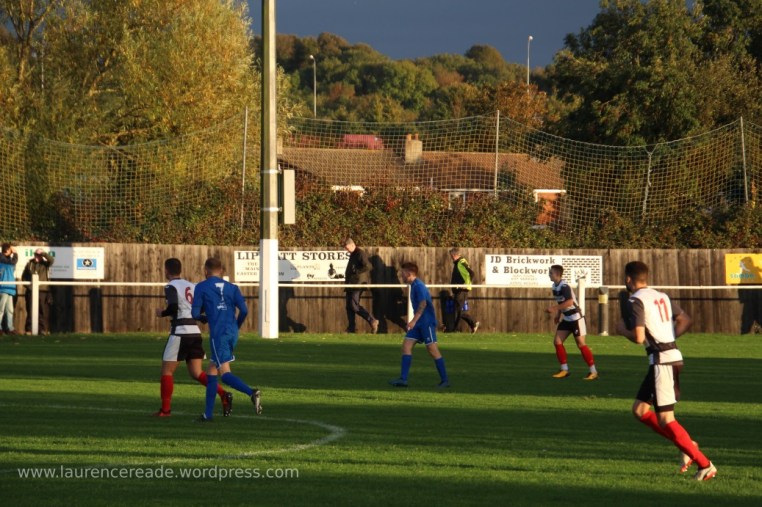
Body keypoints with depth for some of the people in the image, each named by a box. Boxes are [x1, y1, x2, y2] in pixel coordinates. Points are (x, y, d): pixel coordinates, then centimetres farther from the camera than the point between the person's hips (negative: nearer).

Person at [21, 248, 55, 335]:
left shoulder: (45, 264, 5)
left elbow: (52, 260, -15)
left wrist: (43, 253, -17)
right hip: (31, 291, 1)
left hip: (43, 291, -1)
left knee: (43, 311, -2)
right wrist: (26, 284, 3)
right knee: (30, 311, 0)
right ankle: (29, 330, 2)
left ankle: (43, 330, 2)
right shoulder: (30, 264, 11)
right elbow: (24, 276, 17)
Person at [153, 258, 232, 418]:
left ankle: (165, 409, 5)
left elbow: (173, 307, -20)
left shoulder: (171, 287, -6)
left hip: (179, 332, -7)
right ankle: (223, 394, -10)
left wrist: (162, 313, -2)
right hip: (195, 331, 7)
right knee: (196, 373, 8)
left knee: (167, 371, 4)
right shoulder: (192, 286, 14)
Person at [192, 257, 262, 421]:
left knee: (225, 373, -12)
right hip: (232, 333, 6)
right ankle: (208, 413, 15)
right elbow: (244, 310, 1)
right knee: (211, 372, 15)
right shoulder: (232, 288, 12)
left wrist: (204, 318, 22)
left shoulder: (201, 287, 2)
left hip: (218, 334, -6)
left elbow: (195, 313, 0)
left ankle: (252, 392, -36)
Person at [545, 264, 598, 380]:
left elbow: (569, 302, -35)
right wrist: (558, 314, 11)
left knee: (581, 344, -7)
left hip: (576, 318, -9)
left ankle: (593, 371, 0)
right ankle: (564, 370, 7)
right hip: (566, 319, 9)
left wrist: (554, 308, -34)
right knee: (557, 341, 1)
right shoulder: (555, 287, 6)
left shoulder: (564, 287, -22)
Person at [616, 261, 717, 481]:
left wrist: (623, 330, 1)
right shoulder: (661, 297, 14)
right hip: (673, 356, 9)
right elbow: (685, 321, 19)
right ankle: (687, 445, 9)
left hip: (661, 361, -9)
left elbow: (638, 337, -19)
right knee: (640, 409, 15)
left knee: (665, 419, -6)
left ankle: (704, 465, -8)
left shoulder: (636, 301, -11)